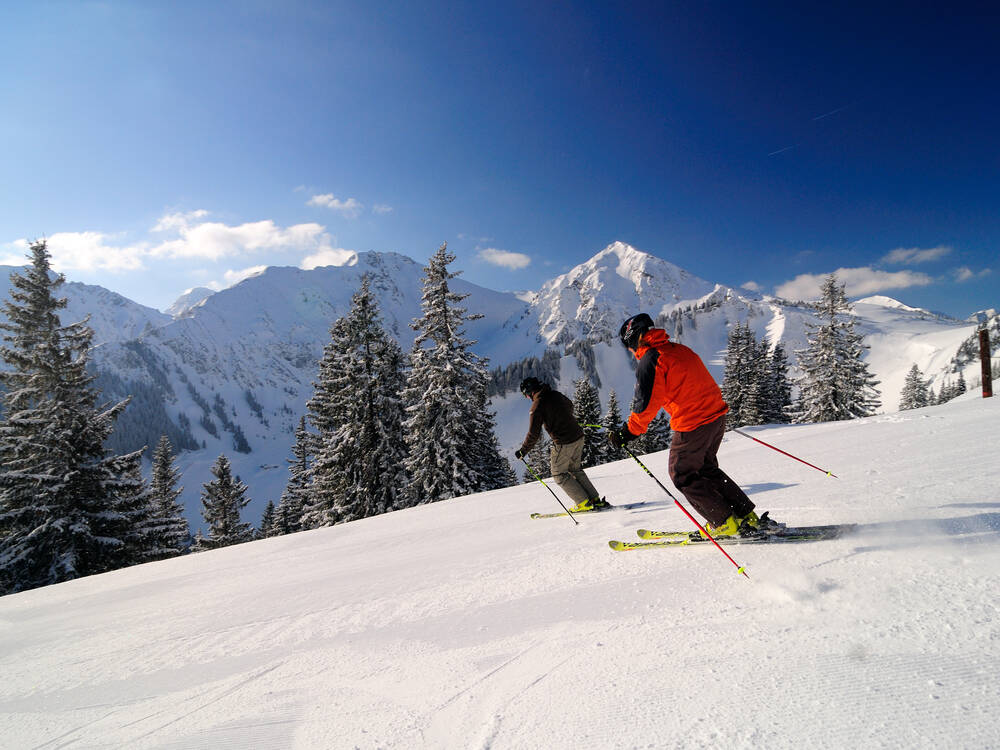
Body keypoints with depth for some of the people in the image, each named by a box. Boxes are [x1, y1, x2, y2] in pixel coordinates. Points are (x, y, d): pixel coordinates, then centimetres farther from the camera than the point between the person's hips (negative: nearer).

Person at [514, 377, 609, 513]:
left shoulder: (537, 405, -13)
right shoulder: (556, 394, 8)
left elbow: (534, 434, -15)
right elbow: (570, 406, 29)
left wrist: (523, 451, -3)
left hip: (563, 444, -7)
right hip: (578, 436, 8)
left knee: (559, 475, 11)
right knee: (575, 470, 23)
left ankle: (584, 503, 8)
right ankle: (596, 500, 21)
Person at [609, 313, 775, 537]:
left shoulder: (649, 362, -11)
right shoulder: (680, 349, 14)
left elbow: (647, 404, -16)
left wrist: (627, 433, -8)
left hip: (692, 425, -9)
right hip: (717, 415, 9)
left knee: (682, 475, 9)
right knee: (706, 468, 24)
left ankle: (726, 523, 10)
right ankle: (748, 517, 25)